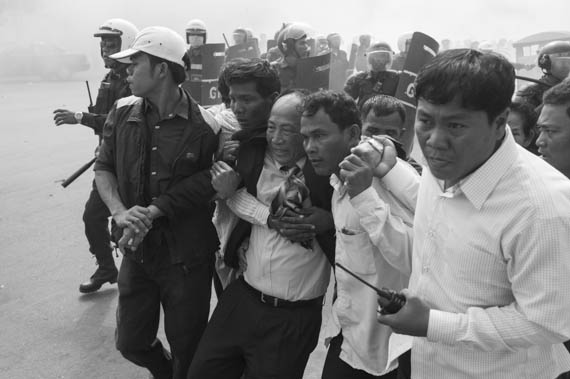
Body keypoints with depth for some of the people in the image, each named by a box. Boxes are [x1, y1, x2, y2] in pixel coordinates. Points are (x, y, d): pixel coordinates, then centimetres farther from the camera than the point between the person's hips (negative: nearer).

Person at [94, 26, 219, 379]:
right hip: (137, 251, 5)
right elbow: (104, 167, 3)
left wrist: (152, 212, -17)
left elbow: (207, 185, -11)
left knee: (188, 351, 12)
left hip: (186, 257, -4)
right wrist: (121, 212, -15)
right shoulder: (123, 112, 0)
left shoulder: (204, 125, -15)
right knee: (131, 343, 18)